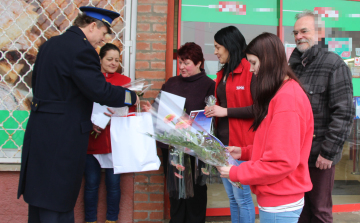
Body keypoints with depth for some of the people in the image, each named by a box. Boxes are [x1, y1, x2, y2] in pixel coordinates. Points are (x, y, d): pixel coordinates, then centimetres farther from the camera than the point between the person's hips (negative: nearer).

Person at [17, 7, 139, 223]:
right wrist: (131, 97, -6)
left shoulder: (51, 44, 12)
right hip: (63, 136, -9)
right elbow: (100, 90, -23)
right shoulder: (82, 50, -18)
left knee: (40, 200, 19)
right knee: (59, 205, 2)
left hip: (39, 130, 9)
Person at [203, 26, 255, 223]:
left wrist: (226, 111, -18)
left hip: (241, 144, -8)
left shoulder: (250, 71, -11)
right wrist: (214, 111, 6)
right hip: (222, 142, 8)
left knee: (242, 197, -1)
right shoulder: (223, 73, 14)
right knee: (232, 197, 16)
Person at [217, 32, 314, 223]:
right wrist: (244, 152, 8)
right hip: (274, 198, 9)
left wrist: (236, 173, -15)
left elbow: (282, 162, -22)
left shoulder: (287, 99, -20)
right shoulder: (281, 93, 10)